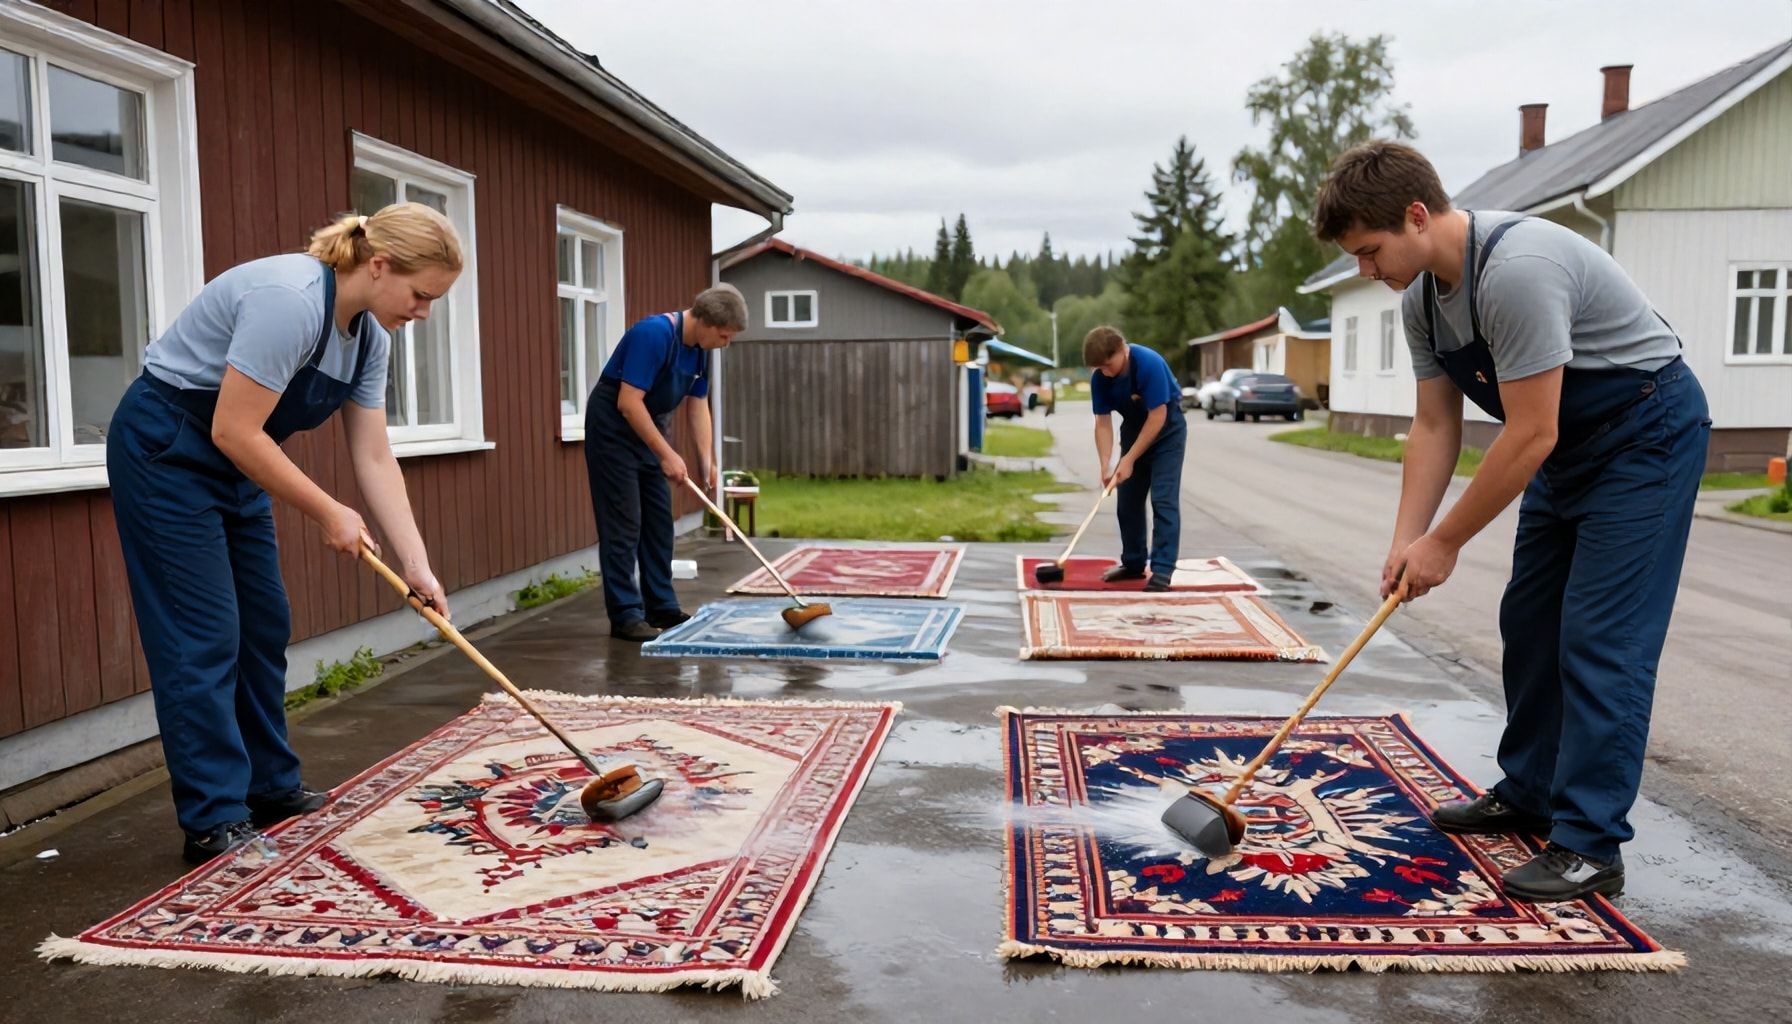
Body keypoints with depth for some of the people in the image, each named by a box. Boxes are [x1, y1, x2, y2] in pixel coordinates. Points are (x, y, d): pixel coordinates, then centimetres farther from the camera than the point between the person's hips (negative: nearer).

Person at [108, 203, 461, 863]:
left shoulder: (370, 337, -2)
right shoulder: (290, 300, -29)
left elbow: (375, 460, -3)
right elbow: (235, 431, -29)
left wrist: (417, 566, -9)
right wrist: (328, 513, -20)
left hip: (232, 464, 9)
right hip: (165, 451, -9)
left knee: (264, 629, 10)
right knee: (204, 636, -9)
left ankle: (270, 790, 21)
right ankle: (213, 822, -1)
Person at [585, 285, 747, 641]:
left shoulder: (698, 349, 1)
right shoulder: (653, 334, -26)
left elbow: (698, 407, 6)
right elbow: (628, 402, -29)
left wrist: (707, 461, -4)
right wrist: (668, 455, -28)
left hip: (651, 427, 9)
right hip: (613, 427, -9)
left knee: (659, 521, 9)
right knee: (623, 524, -8)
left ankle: (661, 607, 16)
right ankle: (625, 615, -3)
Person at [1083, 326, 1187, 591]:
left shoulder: (1150, 364, -32)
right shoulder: (1099, 378, -15)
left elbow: (1157, 417, -28)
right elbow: (1103, 423, -10)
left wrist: (1129, 460, -26)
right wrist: (1106, 465, -22)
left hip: (1166, 429, -6)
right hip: (1134, 429, 6)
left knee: (1163, 500, -13)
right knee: (1128, 500, 8)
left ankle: (1161, 570, -13)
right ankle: (1134, 563, 21)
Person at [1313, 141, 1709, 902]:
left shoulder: (1516, 270, -33)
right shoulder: (1422, 297, -4)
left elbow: (1528, 437, -31)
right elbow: (1435, 426, 1)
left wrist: (1445, 542, -21)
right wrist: (1405, 541, -7)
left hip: (1647, 434, -9)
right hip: (1570, 443, 9)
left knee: (1600, 638, -10)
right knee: (1530, 623, 11)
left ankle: (1590, 846, -3)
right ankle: (1530, 795, 25)